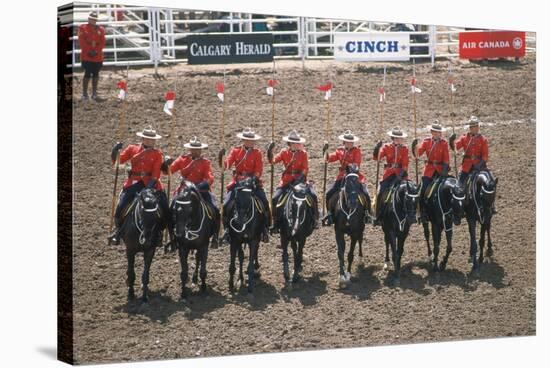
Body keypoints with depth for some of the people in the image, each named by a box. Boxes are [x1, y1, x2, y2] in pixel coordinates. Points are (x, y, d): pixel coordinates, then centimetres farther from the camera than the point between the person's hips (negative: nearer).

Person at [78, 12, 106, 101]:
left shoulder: (100, 29, 8)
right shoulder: (82, 28, 0)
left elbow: (103, 42, 2)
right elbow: (82, 41, -7)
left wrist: (96, 51, -10)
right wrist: (89, 51, -14)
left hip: (98, 56, 4)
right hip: (86, 56, -4)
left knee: (96, 75, 8)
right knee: (87, 74, -6)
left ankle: (94, 94, 15)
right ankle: (84, 94, 2)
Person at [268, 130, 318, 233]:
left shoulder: (303, 153, 0)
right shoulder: (284, 152, 3)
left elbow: (305, 169, -5)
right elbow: (273, 161, -8)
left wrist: (300, 178, -21)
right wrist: (270, 151, -25)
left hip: (299, 179, -1)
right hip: (286, 180, 1)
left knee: (313, 195, -19)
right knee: (275, 198, -15)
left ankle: (315, 218, -2)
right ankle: (276, 222, -2)